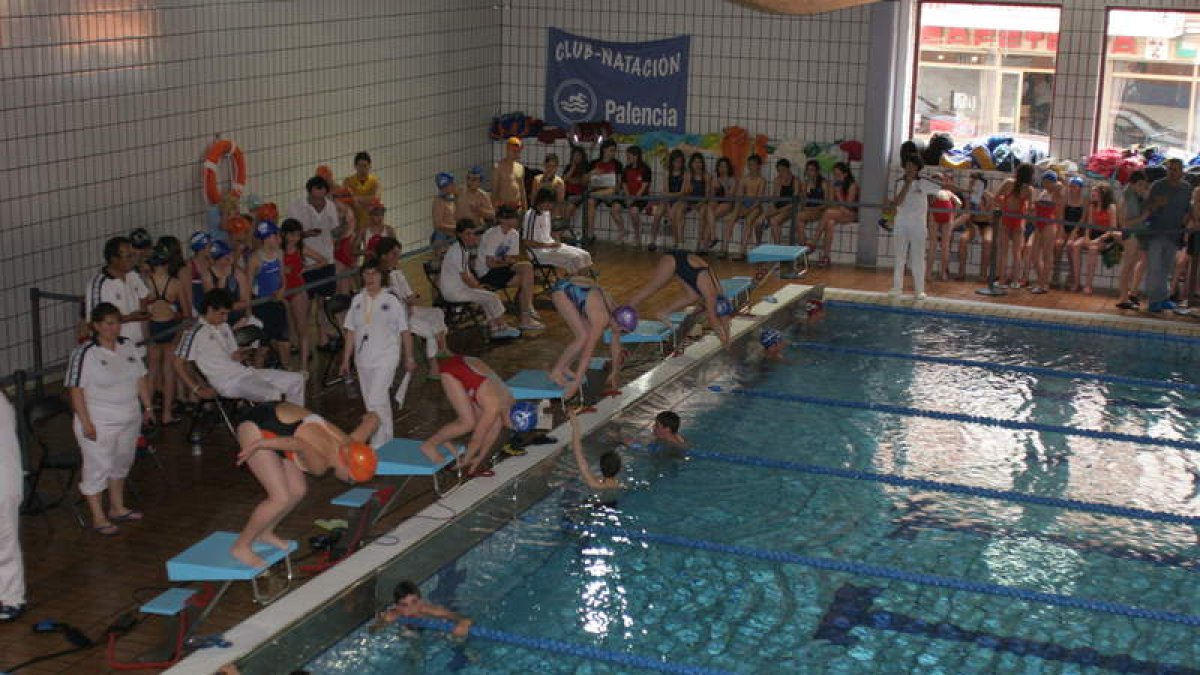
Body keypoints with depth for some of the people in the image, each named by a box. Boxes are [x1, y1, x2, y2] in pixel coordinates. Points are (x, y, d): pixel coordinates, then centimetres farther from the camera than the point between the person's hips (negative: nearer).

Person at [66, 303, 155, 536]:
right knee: (98, 468, -3)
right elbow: (76, 389, -17)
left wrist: (148, 407, 11)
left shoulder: (128, 346, 5)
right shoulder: (84, 354, -16)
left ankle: (117, 508, 35)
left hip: (130, 420, 7)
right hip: (100, 423, -7)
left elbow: (141, 378, 14)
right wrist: (86, 423, -21)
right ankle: (98, 518, 5)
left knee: (121, 463, 19)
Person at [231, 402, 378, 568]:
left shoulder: (350, 446, -6)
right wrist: (256, 446, -48)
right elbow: (300, 445, -50)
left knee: (297, 491, 9)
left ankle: (264, 532, 32)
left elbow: (373, 419, 8)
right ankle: (240, 546, 5)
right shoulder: (319, 465, -30)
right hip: (255, 427, -9)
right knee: (282, 499, -12)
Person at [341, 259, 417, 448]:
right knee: (371, 402, 13)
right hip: (363, 359, 5)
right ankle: (386, 441, 27)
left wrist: (409, 358, 1)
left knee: (376, 400, -16)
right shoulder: (357, 300, 7)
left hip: (386, 358, -5)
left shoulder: (392, 299, -6)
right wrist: (346, 359, 10)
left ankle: (378, 445, -10)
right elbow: (351, 331, 11)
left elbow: (404, 331, -1)